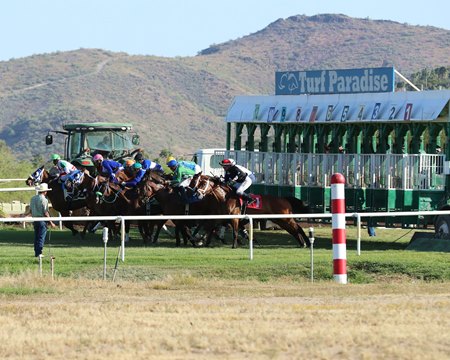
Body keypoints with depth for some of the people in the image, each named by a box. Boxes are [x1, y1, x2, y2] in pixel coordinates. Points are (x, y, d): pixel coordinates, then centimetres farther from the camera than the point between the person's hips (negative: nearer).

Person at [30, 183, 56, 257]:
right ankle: (39, 253, -4)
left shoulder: (33, 198, 7)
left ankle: (36, 253, 16)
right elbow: (45, 213, -16)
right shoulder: (44, 200, -14)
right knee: (41, 237, -2)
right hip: (42, 220, -7)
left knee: (36, 237, 14)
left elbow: (30, 210, 13)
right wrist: (51, 223, -12)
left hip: (35, 219, 7)